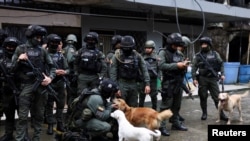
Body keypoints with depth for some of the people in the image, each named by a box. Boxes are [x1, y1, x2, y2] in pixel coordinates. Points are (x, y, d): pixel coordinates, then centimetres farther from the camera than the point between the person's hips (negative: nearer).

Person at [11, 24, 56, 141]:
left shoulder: (43, 51, 9)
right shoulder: (20, 49, 4)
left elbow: (52, 67, 10)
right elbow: (13, 69, 5)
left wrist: (50, 78, -7)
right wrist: (19, 60, -14)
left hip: (42, 85, 3)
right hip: (27, 85, -2)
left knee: (39, 115, 10)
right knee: (23, 116, -4)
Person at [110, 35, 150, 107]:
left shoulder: (137, 56, 2)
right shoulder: (117, 56, -6)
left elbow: (144, 70, 1)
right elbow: (113, 73, -7)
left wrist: (147, 84, -8)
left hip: (133, 84, 3)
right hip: (121, 84, -3)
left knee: (134, 106, 11)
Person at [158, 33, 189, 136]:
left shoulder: (179, 54, 12)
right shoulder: (163, 53, -6)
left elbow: (182, 68, 17)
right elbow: (161, 66, -21)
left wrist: (184, 65, -7)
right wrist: (176, 65, -24)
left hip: (178, 83, 6)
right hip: (168, 84, -6)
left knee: (177, 105, 15)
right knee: (166, 105, -4)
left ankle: (176, 123, 27)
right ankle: (161, 126, 1)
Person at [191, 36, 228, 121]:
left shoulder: (215, 54, 5)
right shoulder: (198, 55, 0)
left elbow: (221, 64, 10)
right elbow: (194, 68, -2)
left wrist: (222, 74, -2)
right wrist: (194, 78, -10)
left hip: (213, 78, 1)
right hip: (202, 79, -1)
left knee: (217, 97, 2)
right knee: (203, 97, 6)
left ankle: (221, 114, 10)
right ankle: (204, 113, 19)